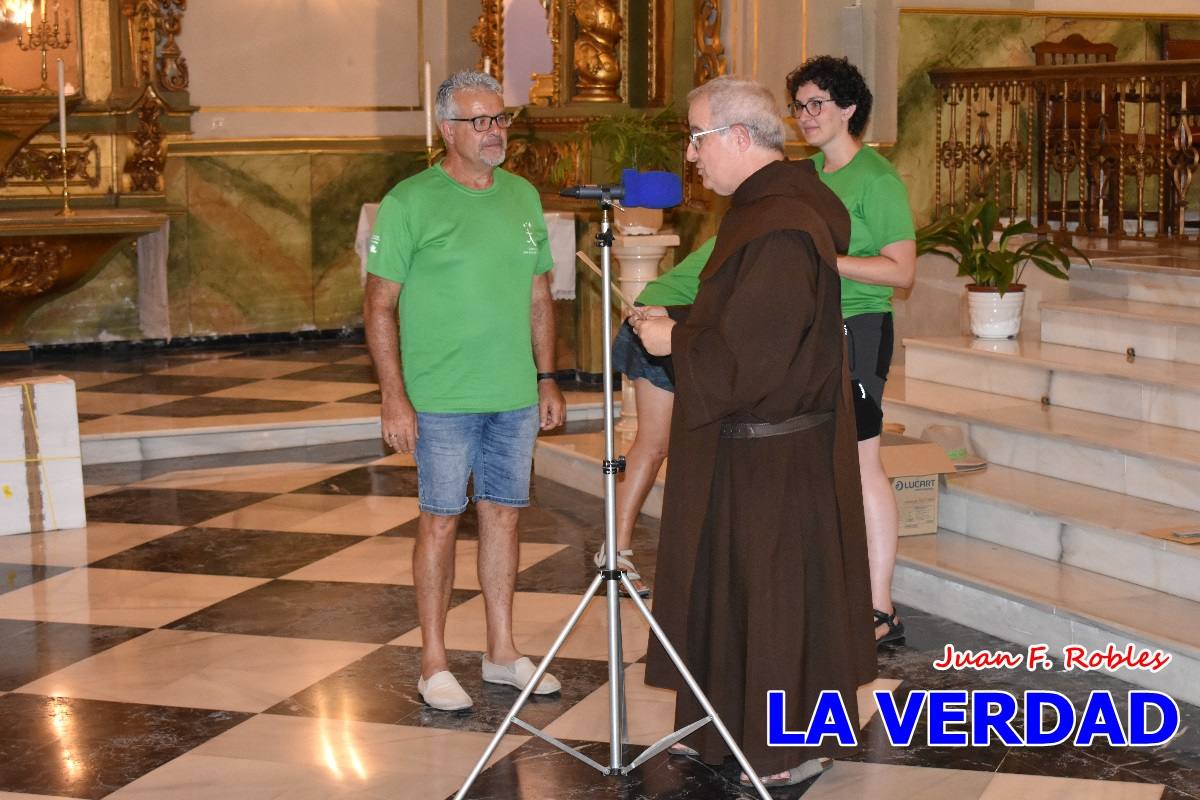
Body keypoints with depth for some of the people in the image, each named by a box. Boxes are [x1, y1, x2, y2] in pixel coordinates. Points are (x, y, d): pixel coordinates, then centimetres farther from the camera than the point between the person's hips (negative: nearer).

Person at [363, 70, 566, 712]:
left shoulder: (523, 197, 10)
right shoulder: (411, 202, -7)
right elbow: (379, 305, -8)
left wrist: (547, 378, 11)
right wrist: (394, 396, -13)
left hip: (515, 395, 5)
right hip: (442, 399, -5)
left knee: (503, 513, 11)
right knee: (441, 519, 0)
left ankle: (502, 652, 22)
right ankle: (434, 663, 10)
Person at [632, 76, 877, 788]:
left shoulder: (780, 231, -24)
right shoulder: (768, 205, 9)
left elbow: (751, 351, -26)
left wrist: (674, 341, -12)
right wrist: (678, 323, 6)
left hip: (772, 454, -10)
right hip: (754, 442, 10)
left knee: (773, 590, 3)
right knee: (744, 586, 18)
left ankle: (794, 744, 18)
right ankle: (747, 723, 30)